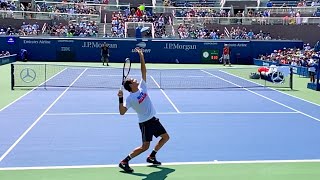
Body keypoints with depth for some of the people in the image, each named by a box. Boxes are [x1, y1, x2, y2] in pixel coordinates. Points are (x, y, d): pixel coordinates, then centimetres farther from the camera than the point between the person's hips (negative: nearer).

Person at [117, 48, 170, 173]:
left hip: (153, 119, 8)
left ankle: (151, 157, 26)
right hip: (145, 122, -8)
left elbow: (144, 71, 1)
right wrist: (120, 99, -35)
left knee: (165, 137, 14)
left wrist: (141, 56, -5)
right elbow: (122, 112, -23)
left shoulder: (142, 87, 1)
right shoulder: (130, 98, -15)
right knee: (145, 146, -10)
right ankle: (124, 162, -3)